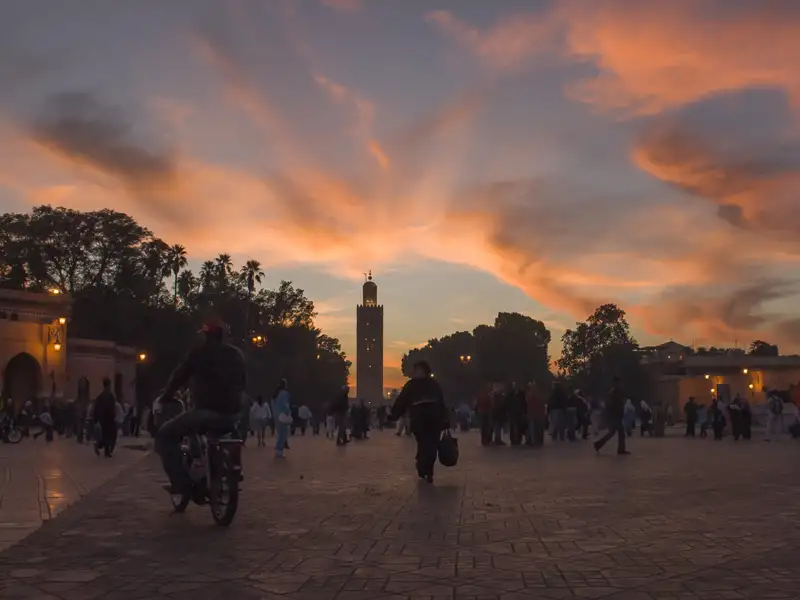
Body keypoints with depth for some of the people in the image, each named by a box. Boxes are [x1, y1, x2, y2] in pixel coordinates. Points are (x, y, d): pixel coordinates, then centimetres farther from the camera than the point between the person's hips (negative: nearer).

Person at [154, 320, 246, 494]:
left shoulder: (199, 353, 0)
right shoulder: (237, 354, 16)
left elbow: (179, 377, 4)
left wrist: (162, 400, 17)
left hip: (208, 412, -6)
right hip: (232, 414, 6)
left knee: (164, 436, 3)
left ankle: (181, 482, -9)